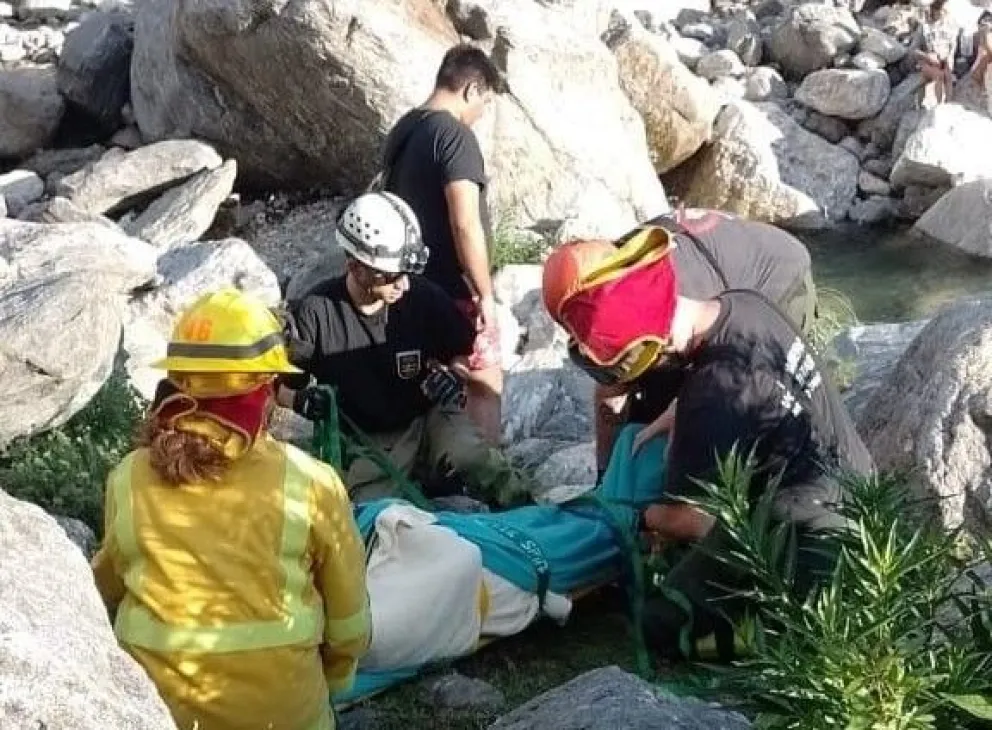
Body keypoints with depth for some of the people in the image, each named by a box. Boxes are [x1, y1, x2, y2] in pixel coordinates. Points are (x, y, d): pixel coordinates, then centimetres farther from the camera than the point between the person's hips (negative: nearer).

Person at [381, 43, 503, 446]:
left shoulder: (402, 130, 10)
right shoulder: (454, 133, -17)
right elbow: (465, 224, -24)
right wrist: (485, 291, -17)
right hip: (454, 288, -8)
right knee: (486, 382, 1)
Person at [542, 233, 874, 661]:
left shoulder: (712, 396, -28)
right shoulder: (744, 303, -5)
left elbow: (686, 518, -12)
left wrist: (645, 518, 9)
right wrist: (674, 422, 13)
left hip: (816, 537, -9)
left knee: (665, 626, -2)